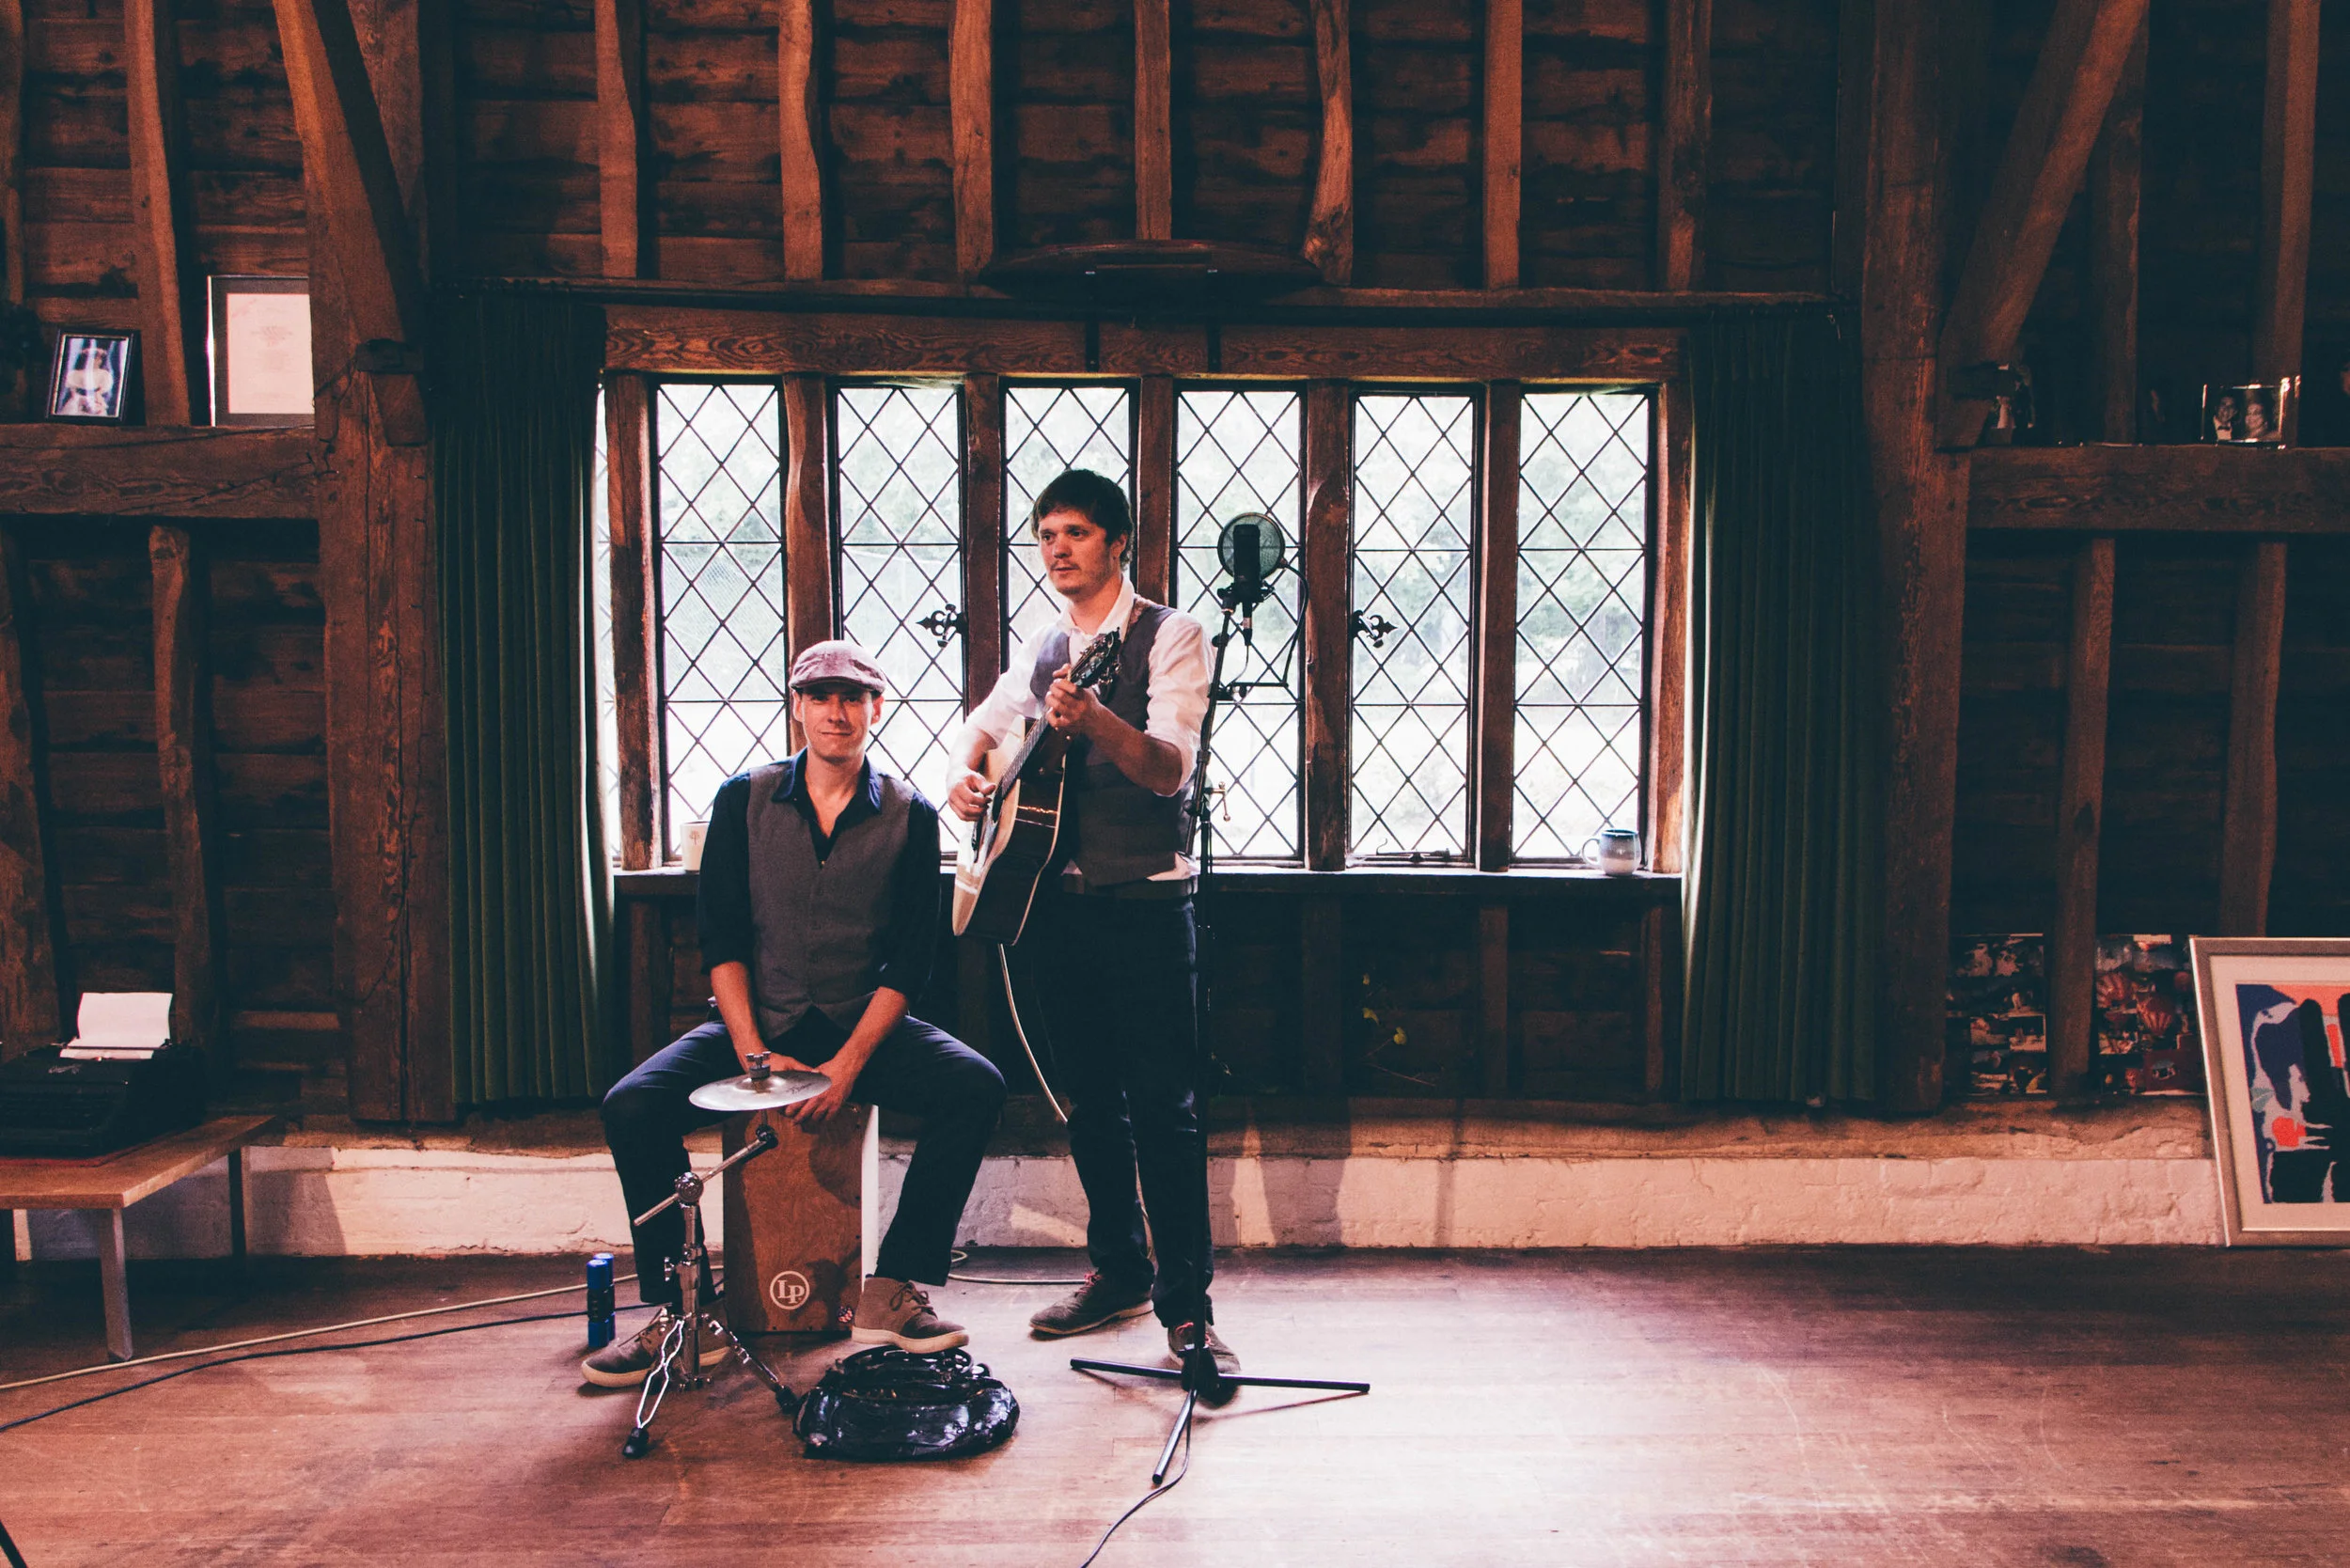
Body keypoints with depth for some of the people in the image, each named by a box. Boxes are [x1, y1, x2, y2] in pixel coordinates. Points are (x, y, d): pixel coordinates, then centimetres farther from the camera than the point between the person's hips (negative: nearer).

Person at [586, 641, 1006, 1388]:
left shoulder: (909, 815, 0)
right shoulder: (744, 800, 3)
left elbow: (911, 957, -4)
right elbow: (722, 938, -1)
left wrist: (848, 1064, -16)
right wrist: (751, 1052, -14)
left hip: (866, 1025, 0)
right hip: (759, 1021, 1)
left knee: (976, 1085, -25)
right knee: (632, 1104, -23)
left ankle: (891, 1291, -14)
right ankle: (681, 1312, -8)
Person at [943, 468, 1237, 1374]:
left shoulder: (1171, 637, -5)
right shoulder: (1040, 652, 14)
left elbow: (1172, 769, -18)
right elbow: (983, 725, 29)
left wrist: (1096, 720, -36)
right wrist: (965, 778, 7)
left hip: (1145, 904, -6)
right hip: (1058, 900, 6)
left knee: (1164, 1107, -6)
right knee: (1089, 1100, 14)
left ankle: (1187, 1306, 2)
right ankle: (1119, 1273, 28)